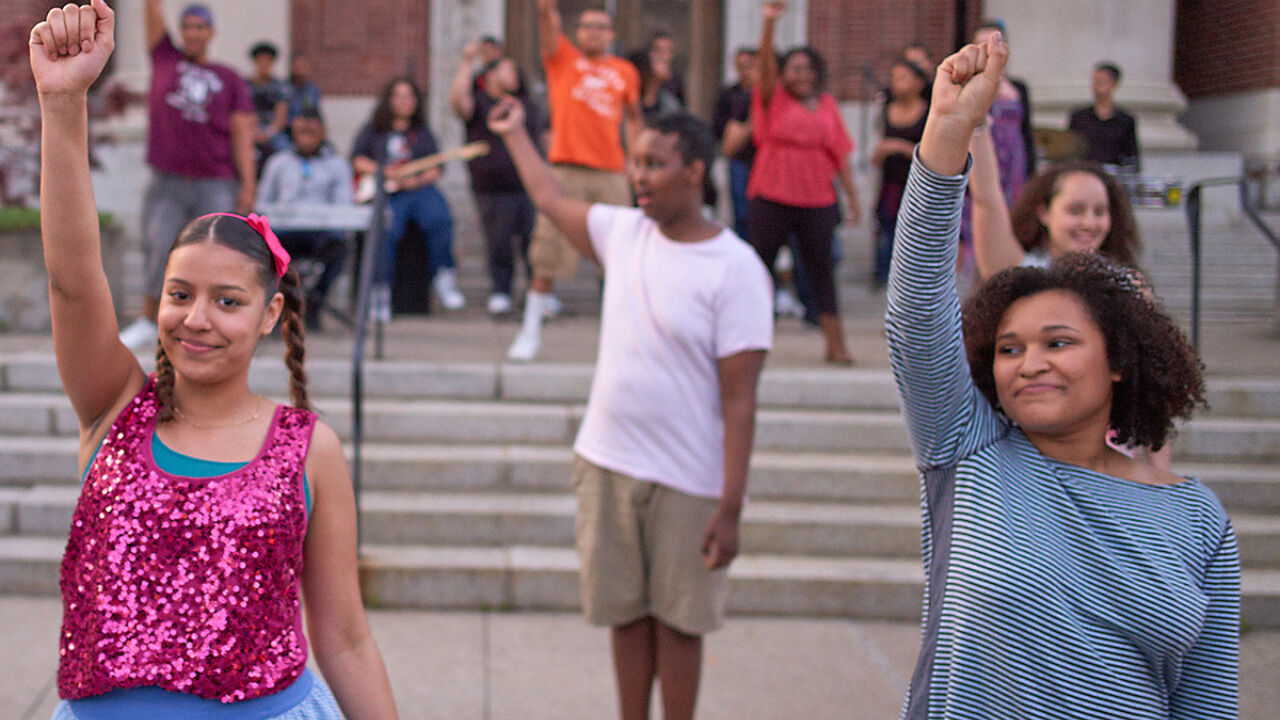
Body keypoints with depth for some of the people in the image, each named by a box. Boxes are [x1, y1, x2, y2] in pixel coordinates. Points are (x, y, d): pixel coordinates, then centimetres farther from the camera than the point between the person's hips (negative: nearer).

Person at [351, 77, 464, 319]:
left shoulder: (422, 132, 25)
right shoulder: (372, 130, 21)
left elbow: (436, 167, 15)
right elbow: (356, 159, 9)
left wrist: (419, 179, -6)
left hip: (420, 188, 2)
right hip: (385, 194, -2)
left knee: (439, 219, -30)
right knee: (387, 230, -32)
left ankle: (443, 277, -19)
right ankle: (380, 291, -27)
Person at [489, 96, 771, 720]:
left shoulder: (736, 270, -14)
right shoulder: (623, 231, 3)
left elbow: (739, 399, -16)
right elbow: (551, 199, 25)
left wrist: (730, 508, -18)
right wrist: (514, 134, 37)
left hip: (687, 481, -5)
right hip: (608, 464, 5)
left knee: (677, 621, 7)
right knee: (627, 613, 14)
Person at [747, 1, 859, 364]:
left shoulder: (827, 105, 8)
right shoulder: (774, 98, 1)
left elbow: (840, 154, 10)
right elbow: (765, 64, -16)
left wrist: (853, 197, 7)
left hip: (818, 202, 2)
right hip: (771, 198, -2)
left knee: (821, 270, 4)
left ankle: (835, 343, 6)